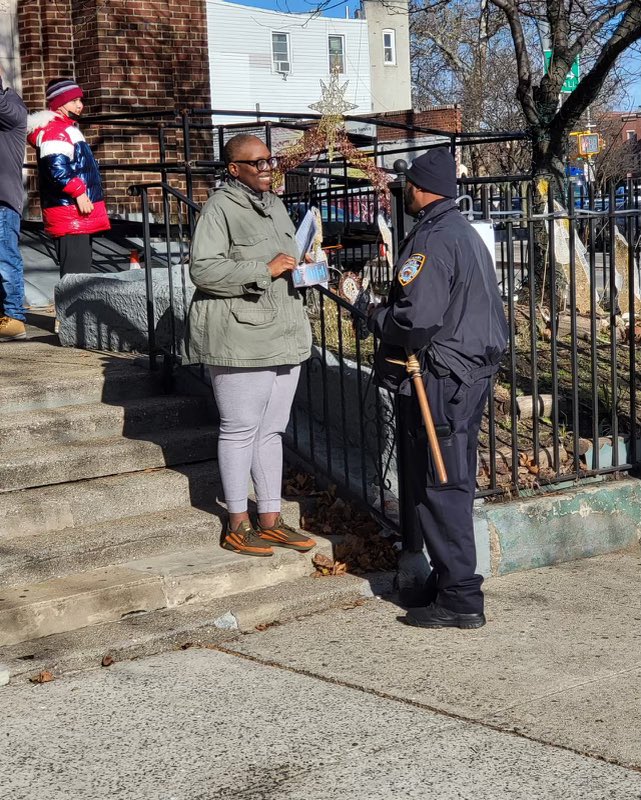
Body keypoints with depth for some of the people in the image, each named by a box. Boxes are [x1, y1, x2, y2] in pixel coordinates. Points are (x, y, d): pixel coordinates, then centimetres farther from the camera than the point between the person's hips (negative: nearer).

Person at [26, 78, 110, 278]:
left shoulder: (66, 129, 23)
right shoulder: (54, 130, -11)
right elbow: (56, 168, -24)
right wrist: (79, 192, -22)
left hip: (79, 216, 11)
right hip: (69, 214, -11)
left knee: (81, 273, 13)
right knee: (75, 276, -14)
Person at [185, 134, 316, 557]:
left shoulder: (275, 205, 17)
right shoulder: (220, 208, -10)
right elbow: (203, 269, -20)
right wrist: (266, 270, -21)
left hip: (284, 333, 8)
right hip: (240, 339, -8)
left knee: (272, 430, 12)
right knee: (240, 430, -1)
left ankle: (270, 519, 21)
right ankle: (237, 524, 10)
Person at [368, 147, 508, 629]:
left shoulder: (432, 241, -17)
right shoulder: (465, 232, 15)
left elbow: (417, 321, -26)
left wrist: (371, 314, -7)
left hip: (438, 380, -10)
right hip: (473, 372, 10)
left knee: (437, 489, -4)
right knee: (456, 483, 16)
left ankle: (459, 600, 0)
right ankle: (453, 582, 26)